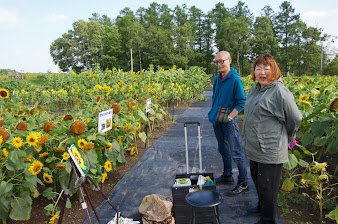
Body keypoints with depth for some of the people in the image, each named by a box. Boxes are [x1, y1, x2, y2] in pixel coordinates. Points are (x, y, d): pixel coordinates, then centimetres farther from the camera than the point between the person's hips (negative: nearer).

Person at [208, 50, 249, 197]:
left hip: (229, 121, -8)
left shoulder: (235, 80, -14)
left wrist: (229, 117, -20)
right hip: (217, 121, 8)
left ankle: (243, 184, 10)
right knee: (223, 150, 20)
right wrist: (213, 114, 12)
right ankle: (227, 176, 37)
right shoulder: (217, 79, 8)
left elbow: (241, 102, -13)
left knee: (236, 153, -2)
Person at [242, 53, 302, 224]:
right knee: (256, 179, 25)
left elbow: (295, 119, -14)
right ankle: (261, 206, 47)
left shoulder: (279, 92, -20)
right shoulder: (256, 89, 8)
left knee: (267, 186, 5)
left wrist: (286, 138, 1)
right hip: (255, 147, 9)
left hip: (270, 150, -9)